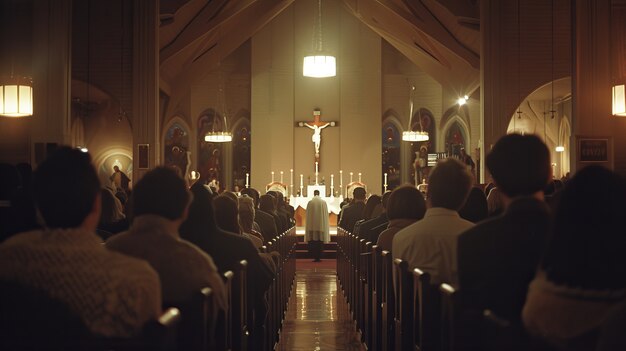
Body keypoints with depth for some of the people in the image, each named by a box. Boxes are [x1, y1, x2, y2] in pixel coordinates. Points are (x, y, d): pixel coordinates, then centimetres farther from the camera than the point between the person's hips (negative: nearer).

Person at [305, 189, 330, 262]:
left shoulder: (310, 202, -3)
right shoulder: (323, 202, -1)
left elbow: (308, 215, 1)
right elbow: (326, 214, 3)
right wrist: (324, 224, 12)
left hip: (312, 225, -1)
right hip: (321, 225, 1)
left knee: (312, 243, 3)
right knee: (320, 242, 5)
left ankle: (314, 257, -2)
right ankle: (319, 257, 1)